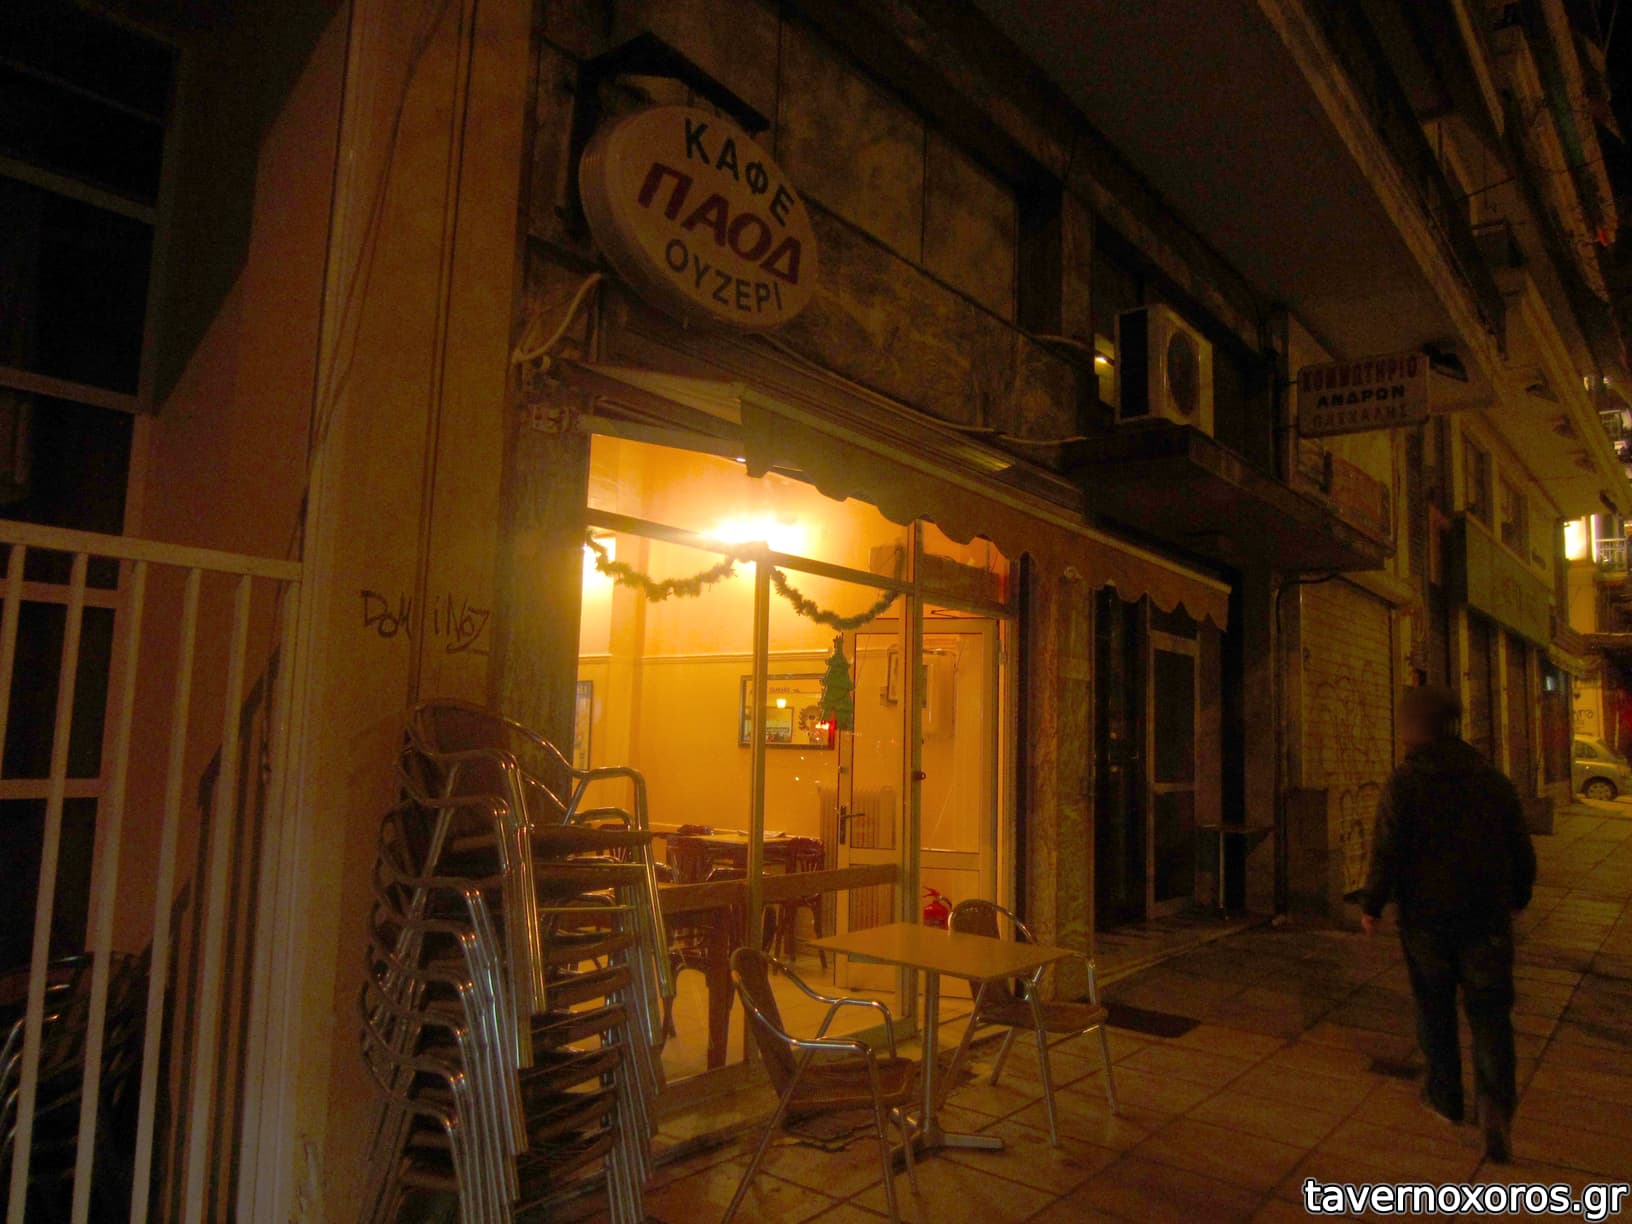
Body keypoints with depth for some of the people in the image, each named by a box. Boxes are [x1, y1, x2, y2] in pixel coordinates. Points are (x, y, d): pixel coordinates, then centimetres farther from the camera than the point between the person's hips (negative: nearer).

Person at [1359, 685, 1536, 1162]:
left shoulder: (1405, 783, -10)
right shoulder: (1492, 779, 2)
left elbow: (1387, 851, -14)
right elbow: (1521, 850, 8)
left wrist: (1371, 905, -3)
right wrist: (1517, 897, 24)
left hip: (1426, 914, -2)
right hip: (1487, 917, 2)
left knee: (1434, 1006, 14)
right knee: (1490, 1014, 6)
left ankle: (1445, 1094, 25)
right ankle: (1495, 1102, -11)